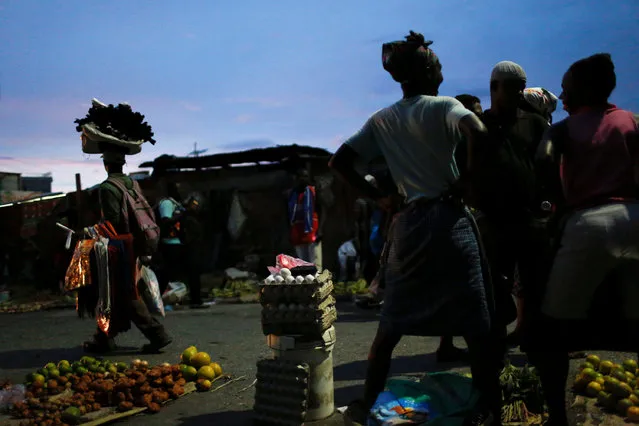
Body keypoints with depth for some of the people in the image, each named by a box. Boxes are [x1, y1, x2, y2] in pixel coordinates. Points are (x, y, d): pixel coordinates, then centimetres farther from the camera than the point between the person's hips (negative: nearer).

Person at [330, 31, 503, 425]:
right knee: (475, 323, 4)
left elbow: (340, 162, 6)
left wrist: (378, 197, 8)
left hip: (407, 224, 4)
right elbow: (478, 132, -24)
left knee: (392, 324, 14)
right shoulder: (444, 107, -3)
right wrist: (466, 181, -11)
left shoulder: (381, 120, 9)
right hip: (448, 218, -4)